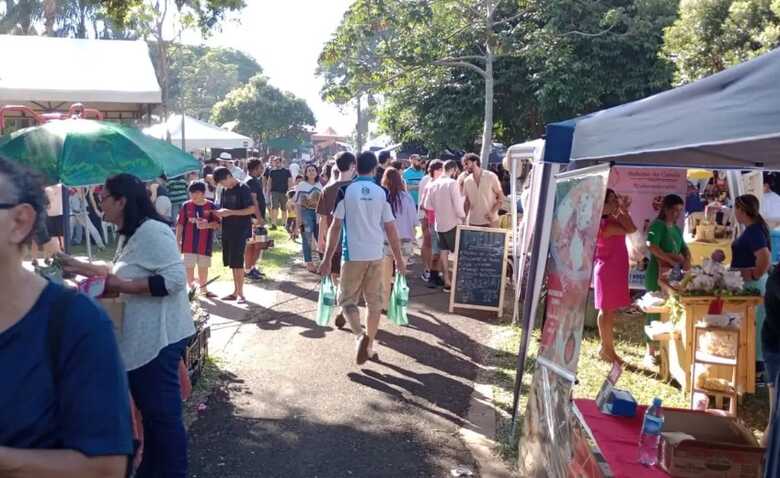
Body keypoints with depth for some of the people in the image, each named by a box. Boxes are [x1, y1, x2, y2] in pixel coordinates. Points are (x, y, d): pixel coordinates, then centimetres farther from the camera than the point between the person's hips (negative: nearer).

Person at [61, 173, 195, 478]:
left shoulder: (152, 230, -19)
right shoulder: (130, 234, 13)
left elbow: (174, 279, -26)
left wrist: (121, 286, -20)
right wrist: (83, 268, 18)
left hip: (159, 337, -10)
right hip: (142, 337, 10)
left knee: (163, 410, 1)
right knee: (149, 408, 20)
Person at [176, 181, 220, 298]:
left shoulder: (211, 206, -2)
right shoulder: (186, 206, 0)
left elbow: (217, 223, -1)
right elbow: (180, 224, 2)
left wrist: (207, 225, -21)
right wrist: (177, 240, -1)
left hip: (205, 243, 0)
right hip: (188, 243, 0)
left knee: (203, 266, 11)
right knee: (189, 266, 4)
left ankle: (203, 288, 24)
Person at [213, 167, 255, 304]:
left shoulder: (243, 189, -9)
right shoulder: (225, 190, 12)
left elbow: (251, 209, -15)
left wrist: (230, 212, -20)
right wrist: (220, 213, -4)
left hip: (240, 231, -7)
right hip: (227, 230, 7)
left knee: (237, 262, -7)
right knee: (231, 262, 10)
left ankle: (240, 293, 1)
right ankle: (235, 291, 19)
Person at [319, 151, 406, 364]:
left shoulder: (345, 191, -5)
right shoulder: (382, 193, 0)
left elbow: (335, 227, -6)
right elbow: (391, 229, 1)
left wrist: (327, 258, 0)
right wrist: (399, 258, 11)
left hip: (353, 255, -2)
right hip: (376, 255, 2)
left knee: (347, 300, 9)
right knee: (374, 301, 13)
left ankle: (360, 336, -15)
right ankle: (369, 347, 21)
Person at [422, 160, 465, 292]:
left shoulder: (433, 184, 4)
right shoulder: (452, 183, -14)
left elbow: (427, 205, 7)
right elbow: (458, 204, -16)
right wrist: (463, 216, -1)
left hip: (439, 224, 6)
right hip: (453, 223, -6)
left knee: (443, 252, 10)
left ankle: (447, 282, 13)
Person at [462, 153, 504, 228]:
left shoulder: (491, 177, -4)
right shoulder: (467, 181, 6)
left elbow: (501, 198, -3)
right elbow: (467, 202, 12)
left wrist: (492, 212, -16)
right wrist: (464, 218, 0)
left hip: (490, 221, -3)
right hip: (473, 222, 3)